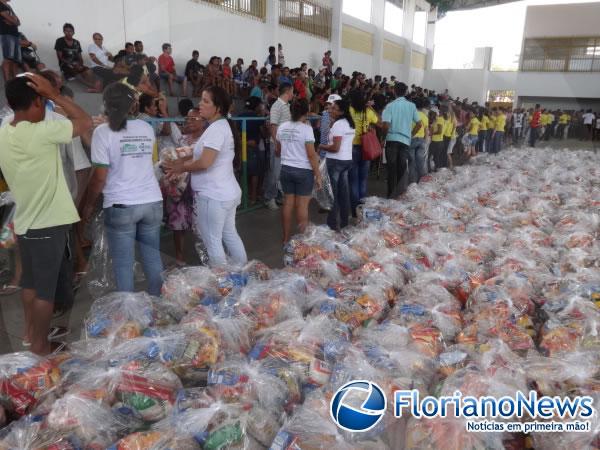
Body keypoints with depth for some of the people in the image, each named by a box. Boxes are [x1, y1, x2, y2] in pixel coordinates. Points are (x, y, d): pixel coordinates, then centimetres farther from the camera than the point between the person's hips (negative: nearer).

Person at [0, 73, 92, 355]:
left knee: (30, 283, 21)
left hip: (25, 222, 8)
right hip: (48, 224, -8)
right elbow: (85, 122, -12)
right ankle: (40, 345, 16)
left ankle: (30, 332, 36)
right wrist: (55, 95, -9)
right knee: (46, 289, 4)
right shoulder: (42, 132, -21)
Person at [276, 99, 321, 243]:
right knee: (302, 205, 2)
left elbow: (278, 151, 13)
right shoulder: (306, 128, -13)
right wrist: (318, 175, -8)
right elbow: (311, 155, -15)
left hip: (286, 169, 5)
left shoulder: (281, 127, 4)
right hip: (303, 171, -5)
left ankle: (286, 238, 19)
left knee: (288, 204, 11)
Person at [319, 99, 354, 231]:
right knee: (343, 192, 13)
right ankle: (344, 221, 21)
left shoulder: (338, 124, -15)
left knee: (332, 192, -1)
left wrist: (322, 146, -4)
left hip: (336, 161, -9)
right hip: (347, 160, 9)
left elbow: (335, 148, -20)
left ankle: (333, 223, 3)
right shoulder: (350, 123, 13)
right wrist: (328, 145, 13)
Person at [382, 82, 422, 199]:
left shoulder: (390, 105, -5)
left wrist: (387, 133, 8)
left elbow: (386, 125, -12)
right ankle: (397, 191, 18)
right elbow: (419, 124, 4)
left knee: (392, 167, 2)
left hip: (392, 139, -2)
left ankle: (391, 194, 3)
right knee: (401, 167, 11)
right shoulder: (411, 106, 4)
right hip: (406, 140, 2)